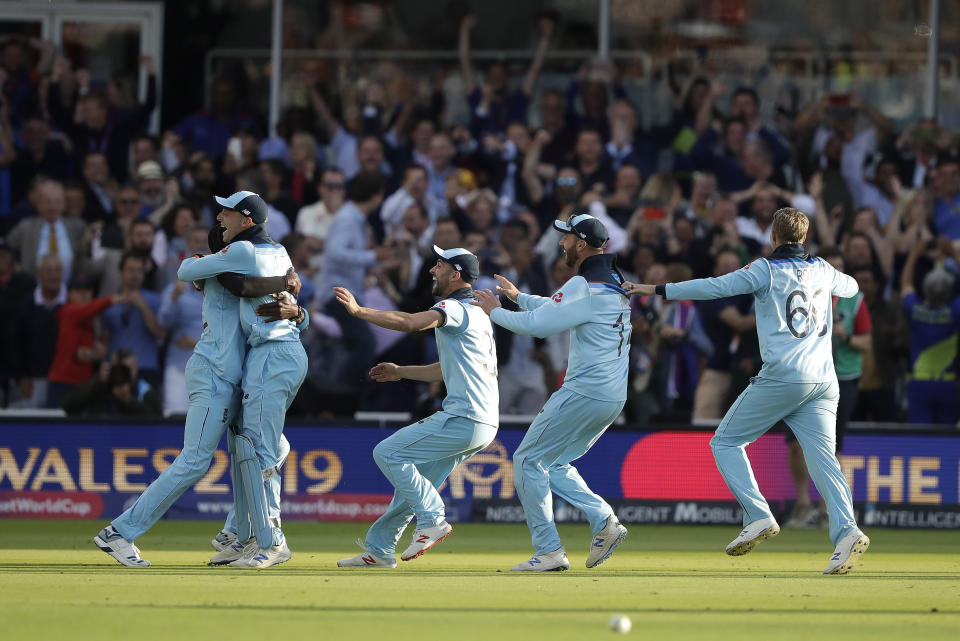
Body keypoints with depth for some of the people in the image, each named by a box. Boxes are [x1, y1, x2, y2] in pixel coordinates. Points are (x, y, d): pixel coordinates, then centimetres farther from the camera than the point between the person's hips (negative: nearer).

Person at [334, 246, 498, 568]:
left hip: (465, 420, -10)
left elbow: (410, 323, -25)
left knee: (388, 453, -8)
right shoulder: (477, 313, 24)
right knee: (414, 477, 17)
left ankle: (433, 519, -10)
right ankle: (379, 549, 23)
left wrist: (359, 311, -23)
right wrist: (399, 372, 26)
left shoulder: (457, 309, -9)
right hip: (482, 424, 10)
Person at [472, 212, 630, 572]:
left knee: (528, 461, 0)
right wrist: (519, 297, 32)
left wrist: (495, 312, -1)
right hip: (613, 397, 9)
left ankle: (550, 551, -2)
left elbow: (538, 324, -17)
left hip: (584, 394, -9)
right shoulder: (614, 283, 15)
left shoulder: (584, 286, -16)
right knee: (554, 464, 20)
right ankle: (604, 521, 4)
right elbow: (561, 309, 31)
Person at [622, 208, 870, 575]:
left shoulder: (767, 270, 0)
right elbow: (850, 287, 38)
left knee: (726, 442, 7)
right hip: (823, 382, 6)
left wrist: (658, 290, -5)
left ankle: (759, 516, -9)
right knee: (823, 458, -1)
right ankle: (846, 532, -23)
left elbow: (717, 287, -8)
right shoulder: (822, 271, 17)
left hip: (782, 377, -5)